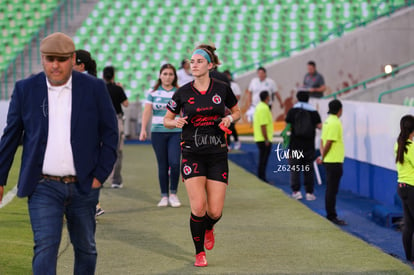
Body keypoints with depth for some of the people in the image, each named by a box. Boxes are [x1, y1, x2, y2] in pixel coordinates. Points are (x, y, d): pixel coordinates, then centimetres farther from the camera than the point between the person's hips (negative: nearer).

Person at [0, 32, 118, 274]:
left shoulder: (95, 88, -1)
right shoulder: (25, 89, 0)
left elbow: (110, 134, 3)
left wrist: (101, 175, -4)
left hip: (83, 186, 1)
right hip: (44, 187, -1)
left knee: (85, 248, 13)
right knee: (45, 247, -12)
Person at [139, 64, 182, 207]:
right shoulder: (153, 93, 6)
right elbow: (147, 112, 3)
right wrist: (143, 130, -7)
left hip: (176, 132, -1)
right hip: (158, 132, 1)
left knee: (174, 163, -12)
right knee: (162, 165, 4)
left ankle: (173, 193, 5)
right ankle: (164, 196, 12)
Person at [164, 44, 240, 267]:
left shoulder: (222, 89, 2)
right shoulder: (183, 93, 0)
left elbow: (237, 111, 17)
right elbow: (167, 119, 10)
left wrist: (230, 119, -5)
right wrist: (176, 122, -12)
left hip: (217, 154, 1)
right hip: (192, 154, -1)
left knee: (215, 211, -3)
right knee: (198, 207, -13)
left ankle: (208, 228, 36)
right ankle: (199, 253, 7)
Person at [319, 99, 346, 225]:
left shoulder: (328, 121, 12)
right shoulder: (335, 123, -17)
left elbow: (322, 140, 14)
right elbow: (329, 142, -20)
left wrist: (322, 155, 6)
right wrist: (323, 157, -8)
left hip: (329, 161, 9)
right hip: (334, 161, -9)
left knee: (331, 190, 14)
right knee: (332, 190, -5)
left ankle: (331, 215, 21)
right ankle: (332, 216, -2)